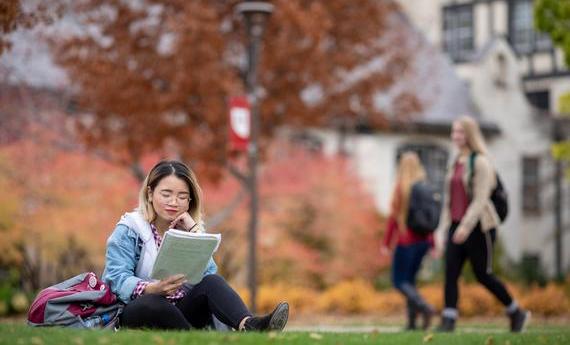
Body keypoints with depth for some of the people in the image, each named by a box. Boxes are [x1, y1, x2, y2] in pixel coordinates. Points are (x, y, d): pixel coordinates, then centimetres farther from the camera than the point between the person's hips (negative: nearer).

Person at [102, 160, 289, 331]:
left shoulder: (190, 230, 13)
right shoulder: (129, 230, 0)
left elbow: (209, 274, -3)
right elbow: (117, 280, -15)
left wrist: (194, 232, -9)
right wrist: (153, 289, -33)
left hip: (182, 314, 3)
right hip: (141, 314, -3)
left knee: (211, 283, -24)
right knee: (151, 304, -37)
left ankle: (248, 325, -50)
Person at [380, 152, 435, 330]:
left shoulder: (400, 188, -10)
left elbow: (394, 217, -10)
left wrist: (386, 243, -5)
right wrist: (433, 242, 11)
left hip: (406, 240, -5)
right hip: (423, 240, 5)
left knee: (399, 281, 3)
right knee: (409, 278, 16)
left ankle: (424, 307, -19)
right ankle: (412, 321, 8)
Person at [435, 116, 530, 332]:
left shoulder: (481, 162, -9)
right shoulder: (456, 163, 14)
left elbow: (481, 199, -18)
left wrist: (466, 226, -27)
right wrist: (443, 229, 15)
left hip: (479, 227, -7)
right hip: (457, 225, 7)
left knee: (482, 274, 0)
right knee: (450, 273, -6)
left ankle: (517, 313, 18)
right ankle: (448, 320, -8)